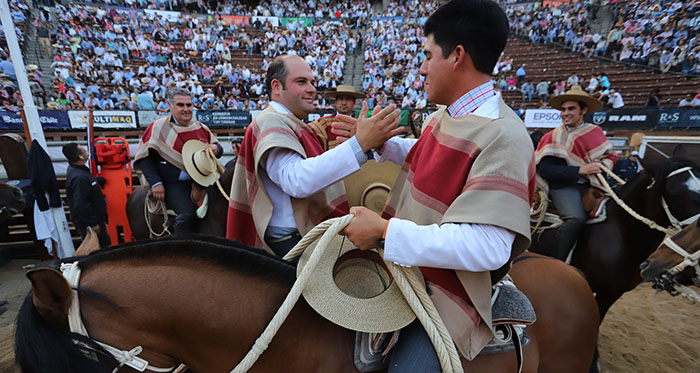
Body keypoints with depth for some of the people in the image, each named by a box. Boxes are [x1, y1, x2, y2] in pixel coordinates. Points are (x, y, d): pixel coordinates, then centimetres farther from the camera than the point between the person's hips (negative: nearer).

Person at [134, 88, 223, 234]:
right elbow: (144, 158, 0)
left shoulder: (201, 128, 15)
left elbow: (218, 148, 23)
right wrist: (155, 183, -10)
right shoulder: (158, 127, 2)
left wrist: (215, 149, -3)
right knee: (188, 213, -28)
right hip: (173, 184, -5)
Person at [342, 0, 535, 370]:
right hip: (406, 267, 8)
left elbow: (488, 247, -33)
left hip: (444, 297, -8)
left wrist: (385, 231, -32)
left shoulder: (503, 137, -26)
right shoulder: (443, 116, 1)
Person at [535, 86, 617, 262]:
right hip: (563, 186, -5)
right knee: (577, 218, -30)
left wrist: (602, 165, -4)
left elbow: (611, 155, 20)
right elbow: (544, 169, -9)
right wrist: (579, 170, -16)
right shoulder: (553, 137, 1)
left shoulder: (595, 131, 14)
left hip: (592, 184, 5)